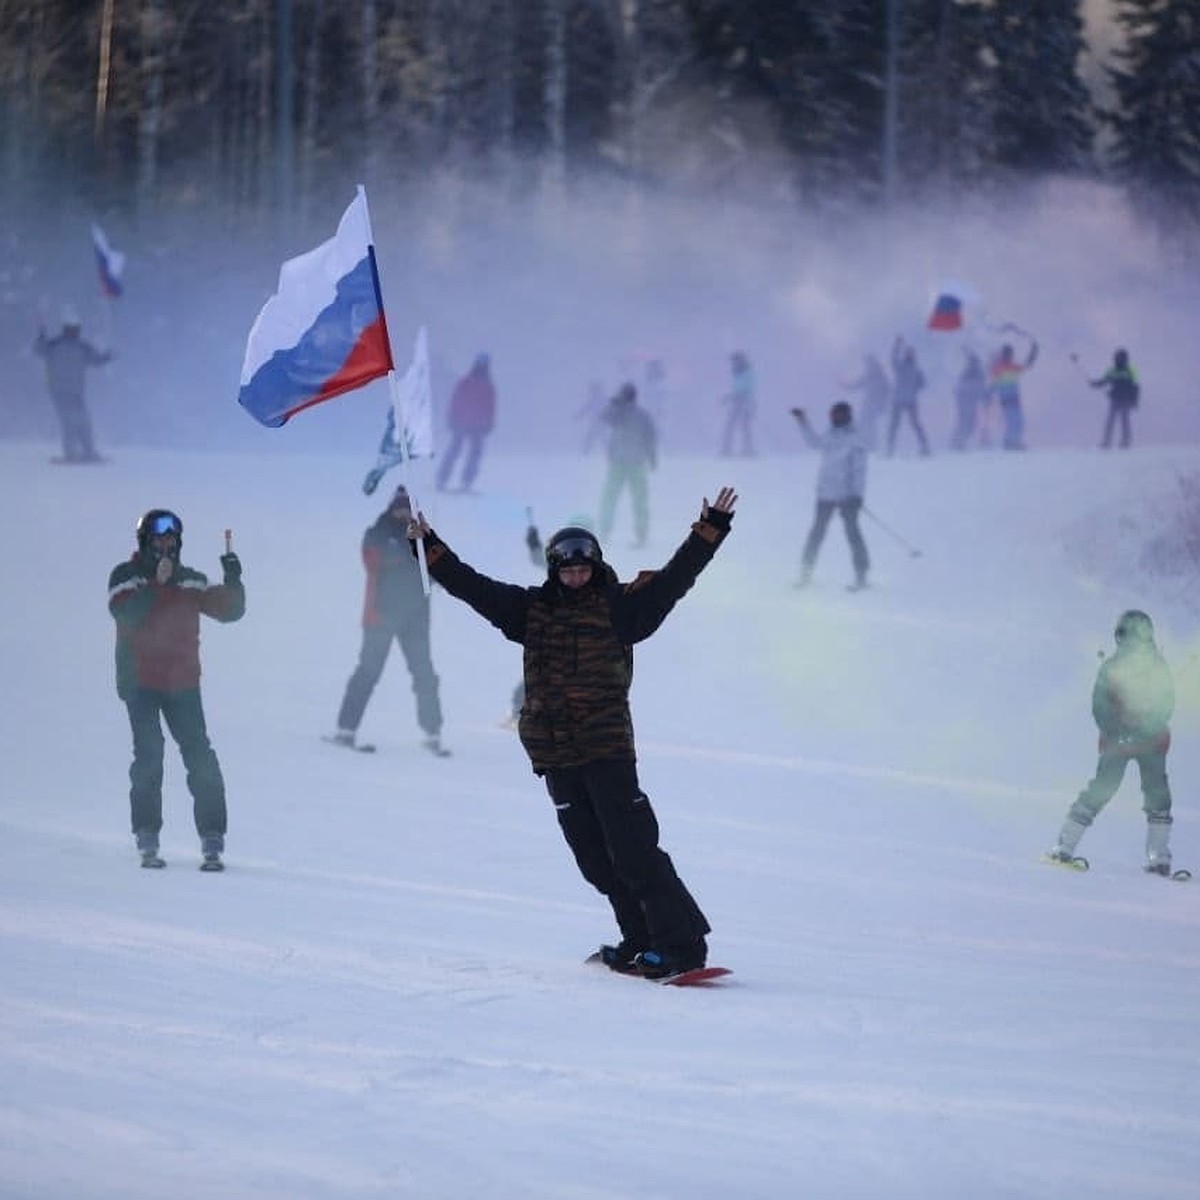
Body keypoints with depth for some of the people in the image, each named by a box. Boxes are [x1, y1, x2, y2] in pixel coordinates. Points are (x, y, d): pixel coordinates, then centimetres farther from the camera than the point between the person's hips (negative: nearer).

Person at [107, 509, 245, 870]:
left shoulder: (191, 581, 12)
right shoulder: (126, 576, 2)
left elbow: (229, 610, 7)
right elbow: (125, 612, -17)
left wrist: (233, 582, -8)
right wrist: (156, 584, -23)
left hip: (183, 682, 3)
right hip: (139, 682, -3)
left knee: (201, 758, -7)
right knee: (149, 755, -12)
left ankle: (212, 841, -6)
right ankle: (147, 841, -7)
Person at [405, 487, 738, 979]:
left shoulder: (619, 606, 2)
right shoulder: (532, 609, 12)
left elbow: (673, 579, -2)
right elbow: (473, 586, 14)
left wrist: (710, 530, -8)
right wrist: (431, 548, 11)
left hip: (607, 749, -4)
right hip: (555, 755, 5)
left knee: (634, 852, -11)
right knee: (596, 861, 7)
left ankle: (681, 942, -10)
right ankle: (640, 939, 16)